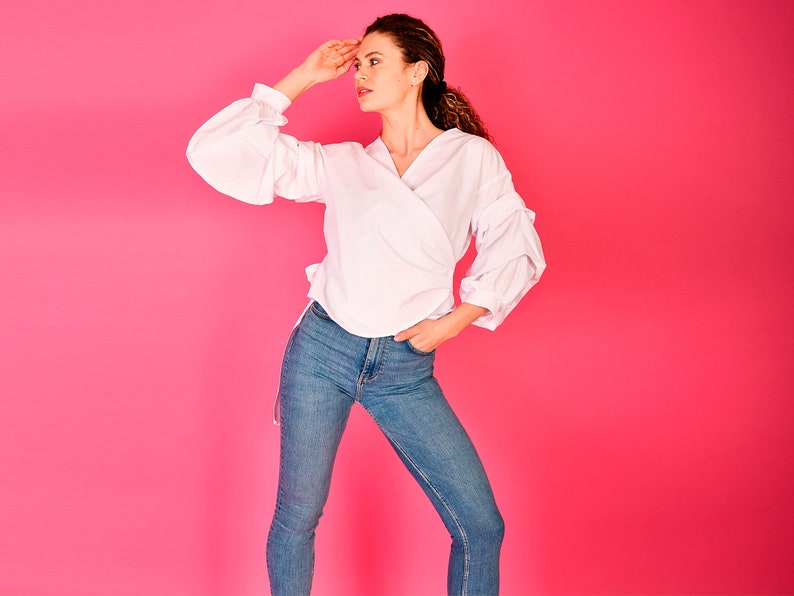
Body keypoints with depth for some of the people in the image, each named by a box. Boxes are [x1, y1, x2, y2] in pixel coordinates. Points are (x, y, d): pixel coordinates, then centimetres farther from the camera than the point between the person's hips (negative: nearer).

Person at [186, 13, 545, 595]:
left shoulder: (473, 158, 3)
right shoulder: (340, 164, 5)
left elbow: (517, 249, 4)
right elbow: (215, 153, -1)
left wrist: (457, 320, -5)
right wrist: (300, 80, 2)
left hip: (406, 369, 0)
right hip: (324, 349, 1)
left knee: (482, 528, -4)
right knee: (298, 516, 7)